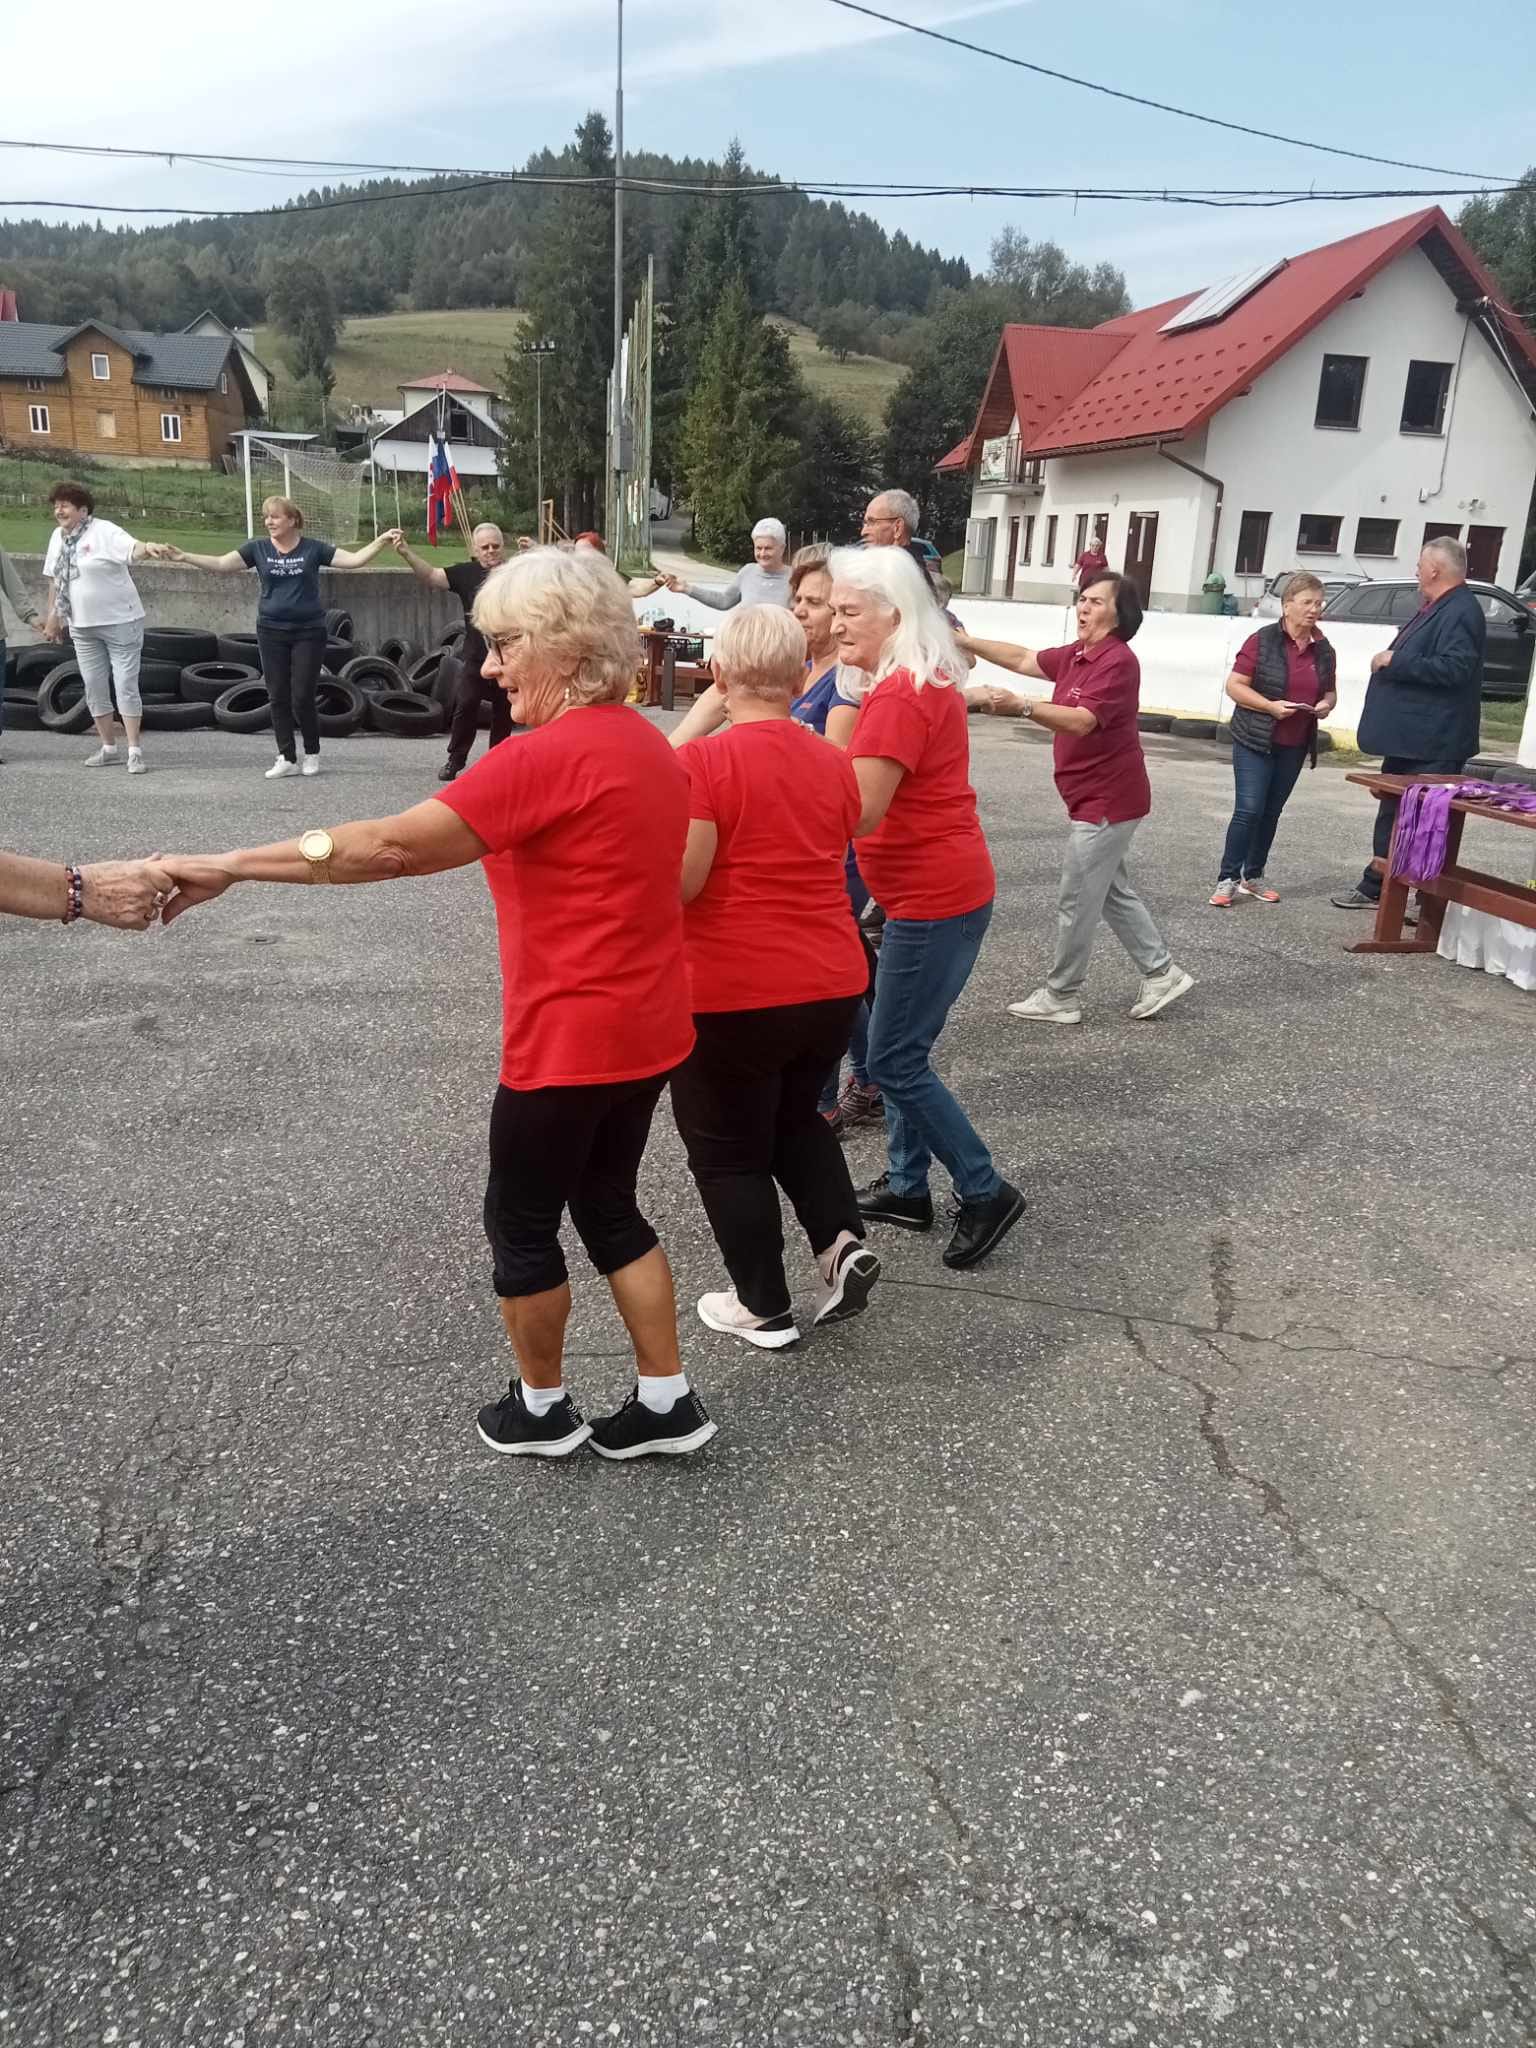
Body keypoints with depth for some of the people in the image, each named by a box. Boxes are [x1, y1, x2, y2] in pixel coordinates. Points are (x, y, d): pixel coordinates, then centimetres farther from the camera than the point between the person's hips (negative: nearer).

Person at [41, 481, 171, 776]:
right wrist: (53, 616, 20)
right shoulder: (58, 537, 8)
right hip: (82, 628, 7)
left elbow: (133, 549, -31)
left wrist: (148, 548, -53)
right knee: (94, 688, 11)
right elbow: (54, 580, 17)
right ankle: (109, 748, 21)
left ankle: (135, 751, 0)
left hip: (121, 622, -7)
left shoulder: (104, 532, -13)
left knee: (126, 685, -5)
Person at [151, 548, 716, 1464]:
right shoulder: (649, 745, 8)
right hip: (646, 1027, 9)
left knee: (521, 1222, 12)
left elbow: (392, 847, -23)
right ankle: (669, 1401, 27)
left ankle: (542, 1410, 30)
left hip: (571, 1042, -9)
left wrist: (225, 868, -17)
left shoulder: (549, 756, -21)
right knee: (608, 1206, 21)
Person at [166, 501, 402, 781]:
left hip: (308, 632, -2)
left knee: (302, 698, -3)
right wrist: (184, 557, -13)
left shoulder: (314, 549, -1)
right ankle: (287, 758, 12)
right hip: (271, 631, 3)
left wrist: (381, 541, -16)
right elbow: (221, 563, -2)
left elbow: (354, 559, -5)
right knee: (278, 697, 3)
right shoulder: (258, 549, 4)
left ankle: (311, 753, 18)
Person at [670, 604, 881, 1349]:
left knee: (727, 1152, 13)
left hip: (731, 995, -6)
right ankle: (843, 1241, 12)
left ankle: (765, 1309, 21)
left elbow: (677, 882, -19)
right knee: (794, 1118, 28)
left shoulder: (703, 762, -16)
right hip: (832, 984, 6)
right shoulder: (834, 763, 4)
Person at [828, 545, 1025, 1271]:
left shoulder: (898, 696, -20)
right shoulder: (924, 680, 13)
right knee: (900, 1049, 17)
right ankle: (906, 1186, 27)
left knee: (894, 1061, -3)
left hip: (935, 898, -10)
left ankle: (987, 1194, 8)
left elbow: (858, 811, -24)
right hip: (939, 886, 10)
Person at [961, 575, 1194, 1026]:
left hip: (1107, 801, -10)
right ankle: (1162, 973, 28)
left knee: (1075, 904, -1)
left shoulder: (1118, 661, -20)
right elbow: (1023, 659, 16)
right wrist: (965, 642, 9)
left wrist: (1022, 707, -43)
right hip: (1100, 799, 10)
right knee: (1113, 894, 19)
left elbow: (1081, 721, -31)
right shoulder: (1077, 654, 9)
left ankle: (1061, 998, 11)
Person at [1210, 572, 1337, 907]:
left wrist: (1326, 704, -4)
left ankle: (1253, 877, 20)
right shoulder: (1262, 641, -9)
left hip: (1294, 746, 5)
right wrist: (1270, 706, -21)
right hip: (1256, 741, -5)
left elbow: (1330, 692, 19)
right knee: (1249, 810, -10)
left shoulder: (1324, 650, 7)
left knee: (1271, 813, 10)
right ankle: (1227, 879, -2)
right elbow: (1234, 685, -10)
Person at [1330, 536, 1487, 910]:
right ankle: (1375, 886, 26)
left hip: (1432, 744, -11)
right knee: (1392, 813, 17)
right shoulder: (1435, 608, 16)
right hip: (1408, 738, 11)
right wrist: (1392, 659, 11)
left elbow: (1453, 668, -27)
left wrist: (1395, 663, -21)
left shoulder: (1461, 612, -16)